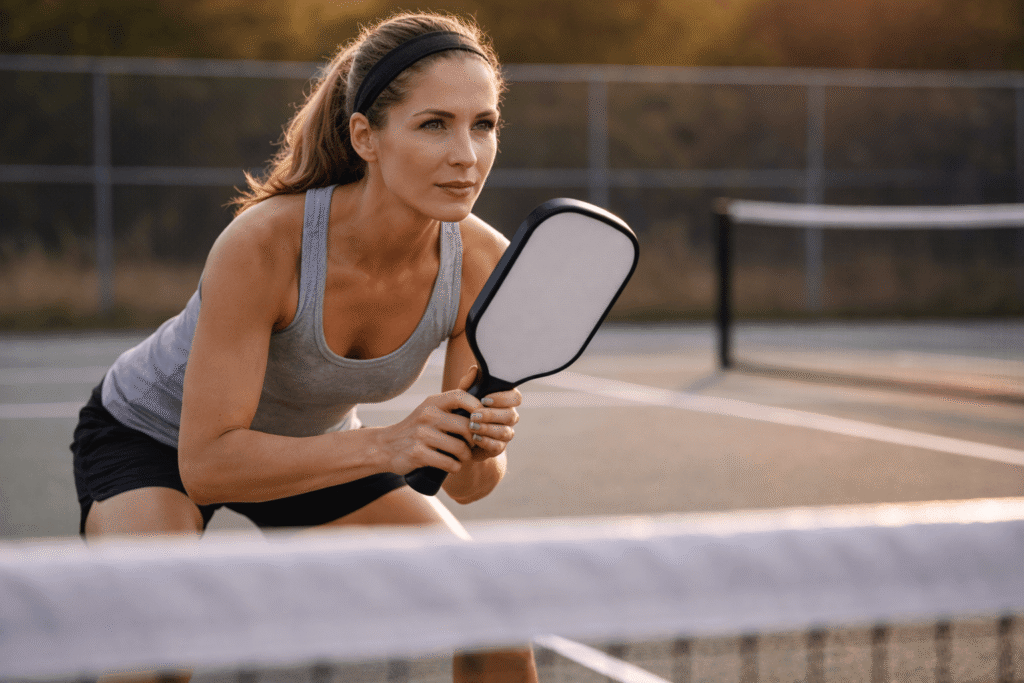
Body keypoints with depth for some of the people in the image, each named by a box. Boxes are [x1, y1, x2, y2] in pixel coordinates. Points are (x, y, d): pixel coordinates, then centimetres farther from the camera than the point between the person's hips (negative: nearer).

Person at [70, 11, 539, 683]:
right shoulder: (263, 242, -37)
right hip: (151, 434, -4)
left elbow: (465, 485, -15)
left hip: (315, 448, 4)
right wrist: (386, 445, -45)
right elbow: (206, 463, -34)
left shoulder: (483, 263, -24)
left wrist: (482, 452, -39)